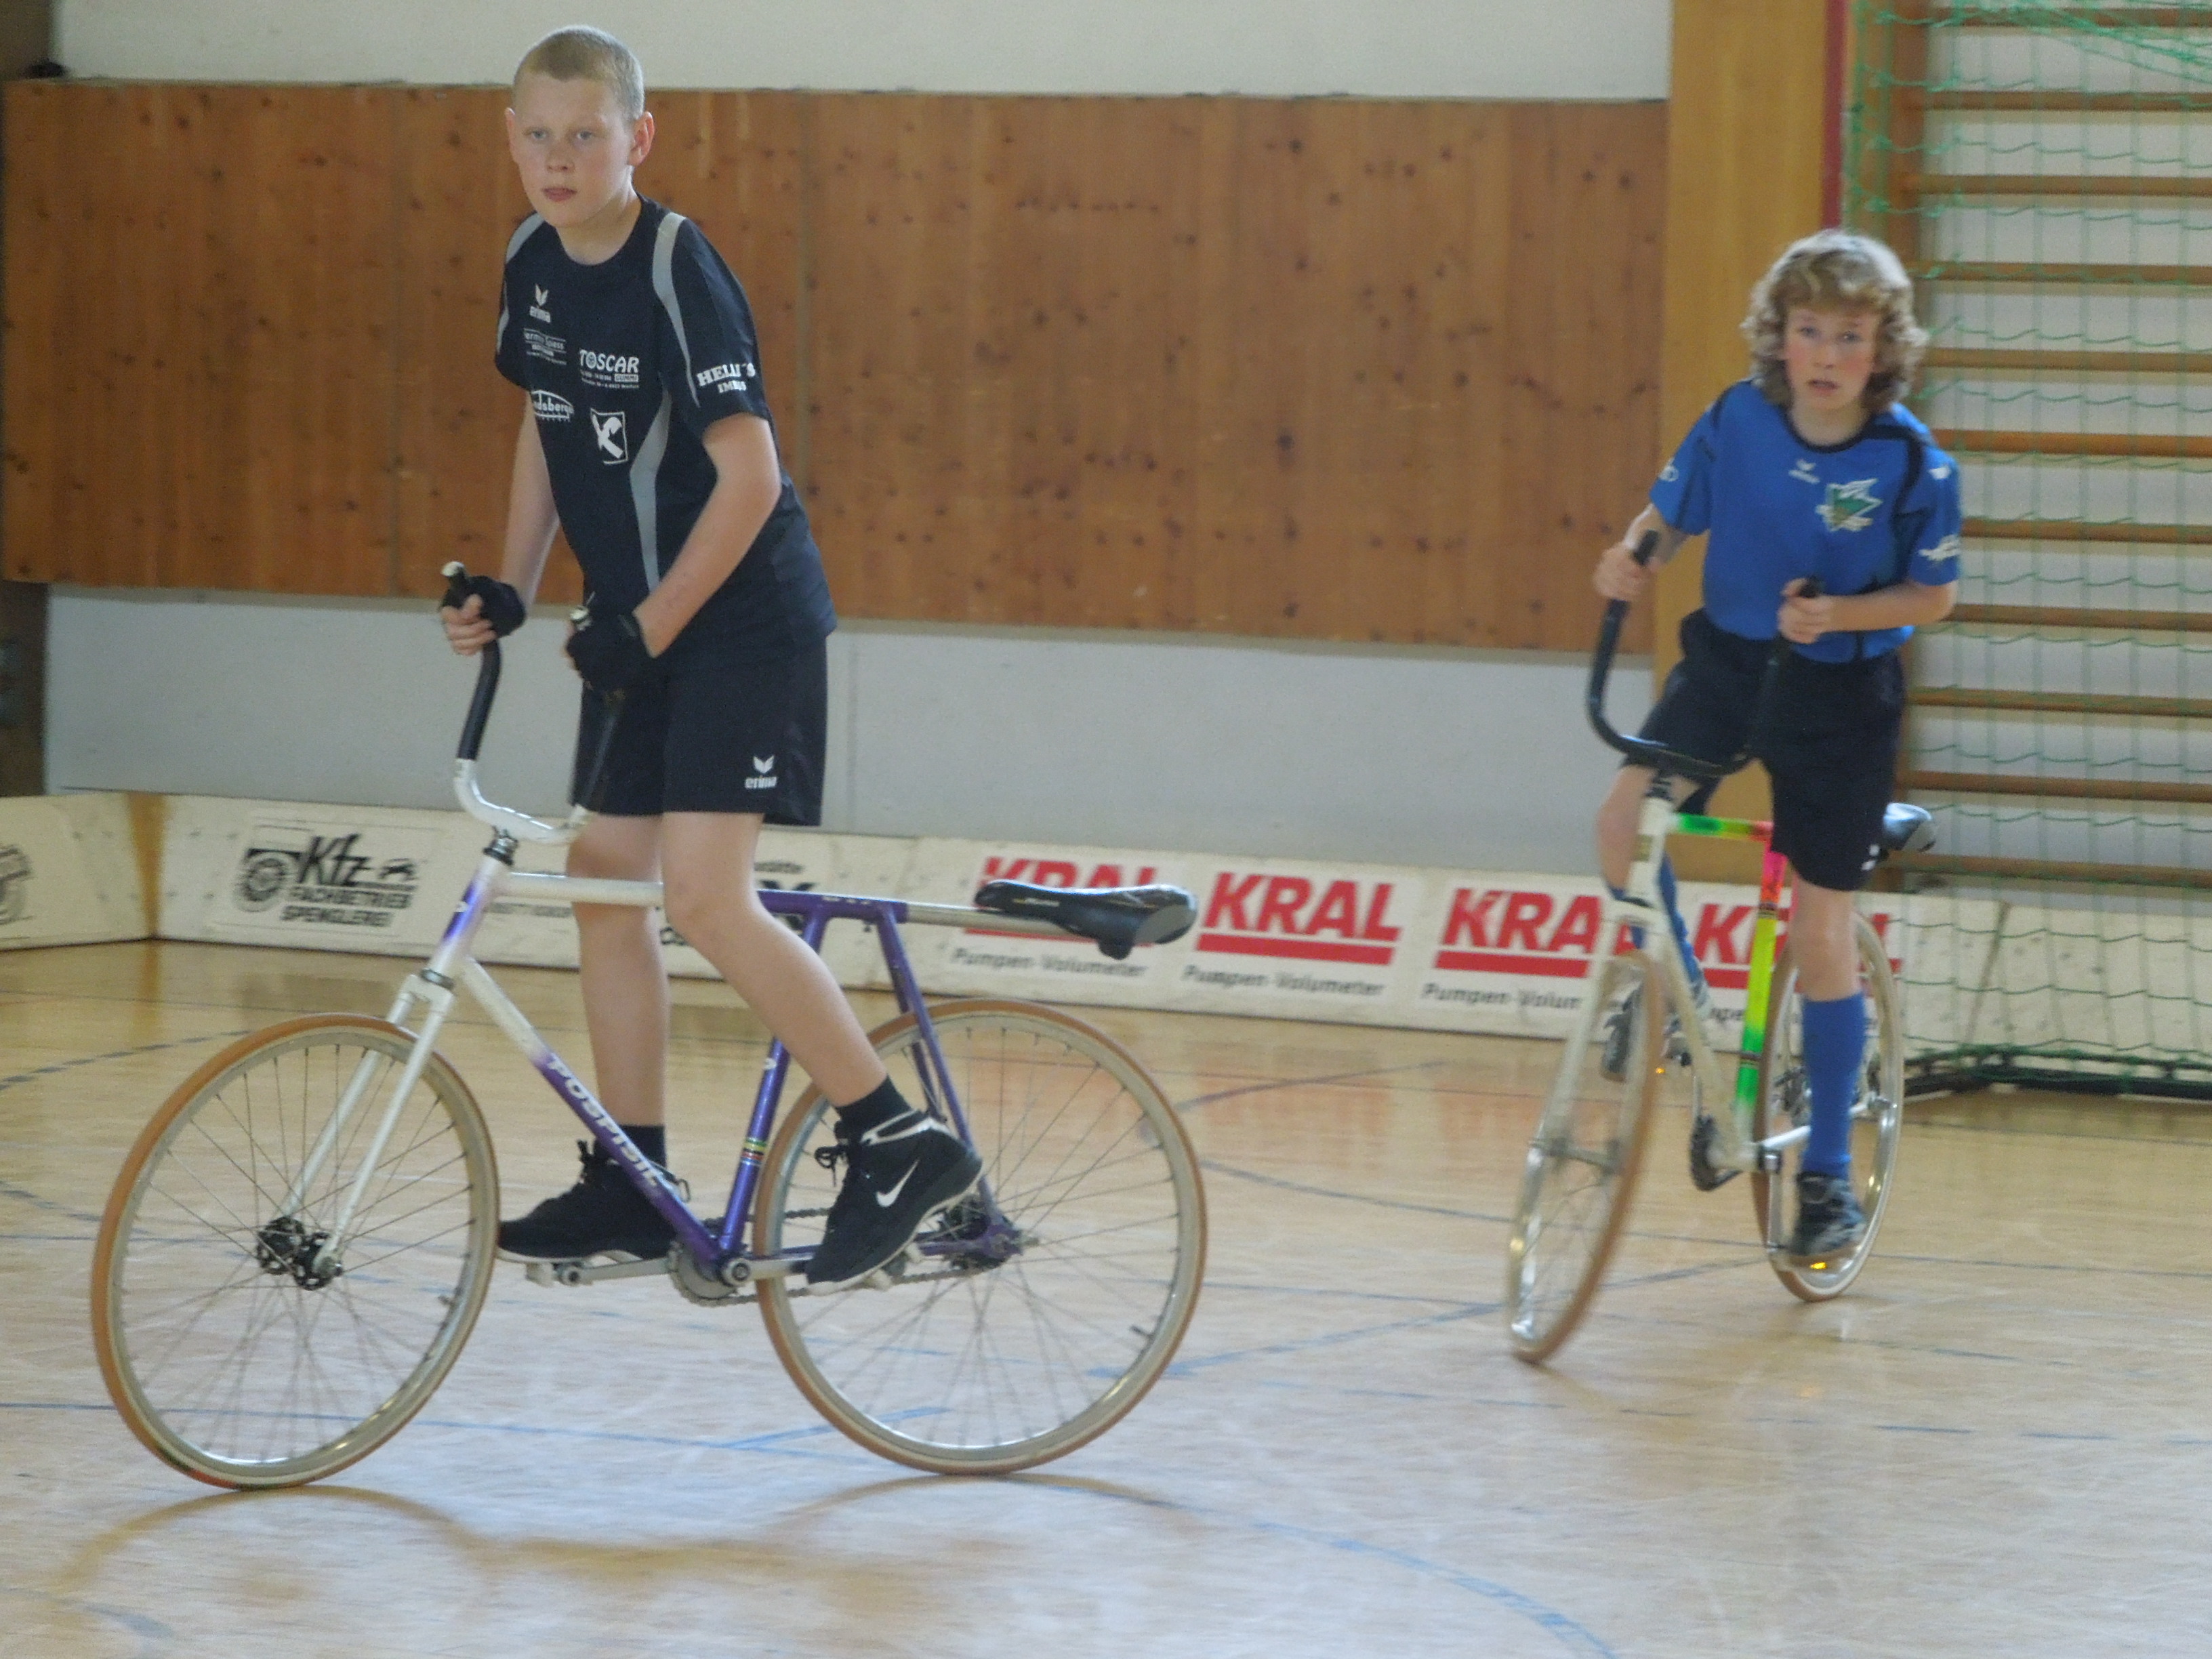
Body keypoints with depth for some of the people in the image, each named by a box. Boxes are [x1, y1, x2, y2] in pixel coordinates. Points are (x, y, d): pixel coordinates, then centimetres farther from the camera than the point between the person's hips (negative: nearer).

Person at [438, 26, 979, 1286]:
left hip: (742, 624, -8)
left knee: (704, 896, -17)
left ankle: (901, 1142, -10)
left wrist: (653, 627, -20)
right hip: (634, 622, 8)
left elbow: (750, 476, -22)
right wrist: (512, 590, 9)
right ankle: (633, 1190, 16)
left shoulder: (679, 275, -20)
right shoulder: (537, 264, 4)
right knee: (606, 886, 7)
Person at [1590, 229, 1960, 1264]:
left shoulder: (1914, 464, -16)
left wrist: (1838, 614, -25)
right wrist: (1630, 557, -19)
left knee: (1821, 928, 1)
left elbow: (1933, 595, -7)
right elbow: (1668, 517, 4)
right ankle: (1677, 1002, 8)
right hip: (1726, 661, 3)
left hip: (1840, 693, -3)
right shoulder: (1736, 422, -9)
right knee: (1625, 820, -22)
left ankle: (1829, 1174, 14)